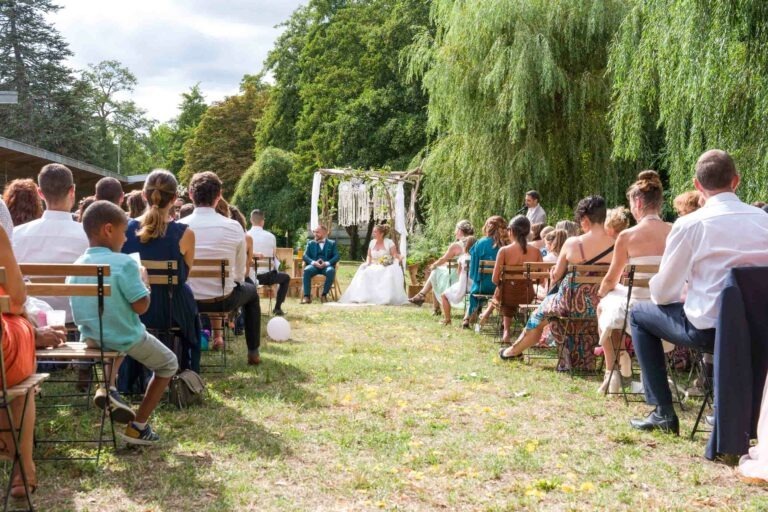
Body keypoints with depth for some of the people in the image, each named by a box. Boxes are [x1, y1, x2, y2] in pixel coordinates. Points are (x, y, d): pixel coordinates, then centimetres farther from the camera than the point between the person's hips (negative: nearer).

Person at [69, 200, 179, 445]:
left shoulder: (77, 266, -1)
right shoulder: (124, 263, -21)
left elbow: (90, 305, 10)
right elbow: (141, 306, -21)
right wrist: (144, 279, -5)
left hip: (90, 338, 6)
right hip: (126, 338, -6)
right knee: (169, 363, 19)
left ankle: (108, 388, 15)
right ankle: (137, 426, 15)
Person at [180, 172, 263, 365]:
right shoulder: (233, 227, -12)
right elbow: (240, 273, -3)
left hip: (188, 301, 2)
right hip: (223, 300, -1)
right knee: (251, 291, 31)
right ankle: (253, 353, 35)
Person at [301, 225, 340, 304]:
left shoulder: (332, 243, 17)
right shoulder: (310, 243, 20)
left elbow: (337, 256, 3)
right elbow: (305, 256, 6)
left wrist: (327, 263, -16)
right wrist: (313, 262, -15)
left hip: (326, 266, -1)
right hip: (314, 265, 1)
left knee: (331, 271, -36)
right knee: (306, 270, -34)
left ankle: (324, 295, -26)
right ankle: (306, 296, -35)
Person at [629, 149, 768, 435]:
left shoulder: (689, 224, -9)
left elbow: (662, 293, -4)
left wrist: (681, 295, 20)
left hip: (709, 329, -5)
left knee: (639, 314, 19)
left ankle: (663, 412, 14)